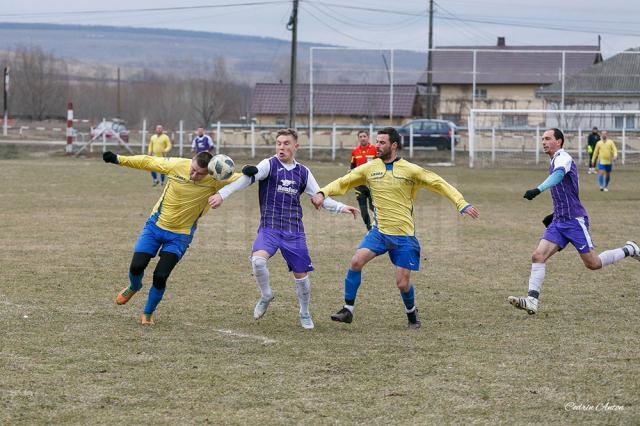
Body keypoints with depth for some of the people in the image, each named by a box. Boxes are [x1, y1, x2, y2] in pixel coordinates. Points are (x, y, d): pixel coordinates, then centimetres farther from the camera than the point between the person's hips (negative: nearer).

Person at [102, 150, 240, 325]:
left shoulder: (214, 180, -18)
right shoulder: (177, 166, -17)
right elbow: (147, 162, -6)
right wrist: (118, 159, -5)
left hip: (180, 236, -1)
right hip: (156, 225, 1)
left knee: (160, 277, -10)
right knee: (136, 267, -4)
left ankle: (148, 313, 17)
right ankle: (134, 287, 34)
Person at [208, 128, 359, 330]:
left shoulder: (303, 172, 9)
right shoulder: (269, 165, -4)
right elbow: (247, 178, -20)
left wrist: (341, 207, 3)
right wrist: (222, 194, -31)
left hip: (294, 231, 3)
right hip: (269, 228, -3)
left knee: (301, 274, 5)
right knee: (257, 260, -28)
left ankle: (304, 313, 29)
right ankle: (266, 296, 1)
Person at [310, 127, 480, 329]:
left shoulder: (410, 170, -6)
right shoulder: (369, 168, 2)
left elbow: (439, 184, -3)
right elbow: (342, 183, 6)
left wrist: (462, 204, -12)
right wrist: (322, 193, -12)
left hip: (404, 236, -2)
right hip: (379, 232, 2)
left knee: (403, 283, -1)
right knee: (356, 261, -22)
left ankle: (411, 313, 30)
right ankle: (348, 310, -11)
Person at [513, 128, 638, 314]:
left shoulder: (562, 158, -12)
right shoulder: (555, 161, 19)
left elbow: (558, 175, -35)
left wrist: (538, 189, -51)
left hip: (574, 220, -9)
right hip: (558, 222, 9)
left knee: (592, 264, -2)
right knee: (538, 256, -10)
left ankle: (628, 250, 20)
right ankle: (532, 300, -16)